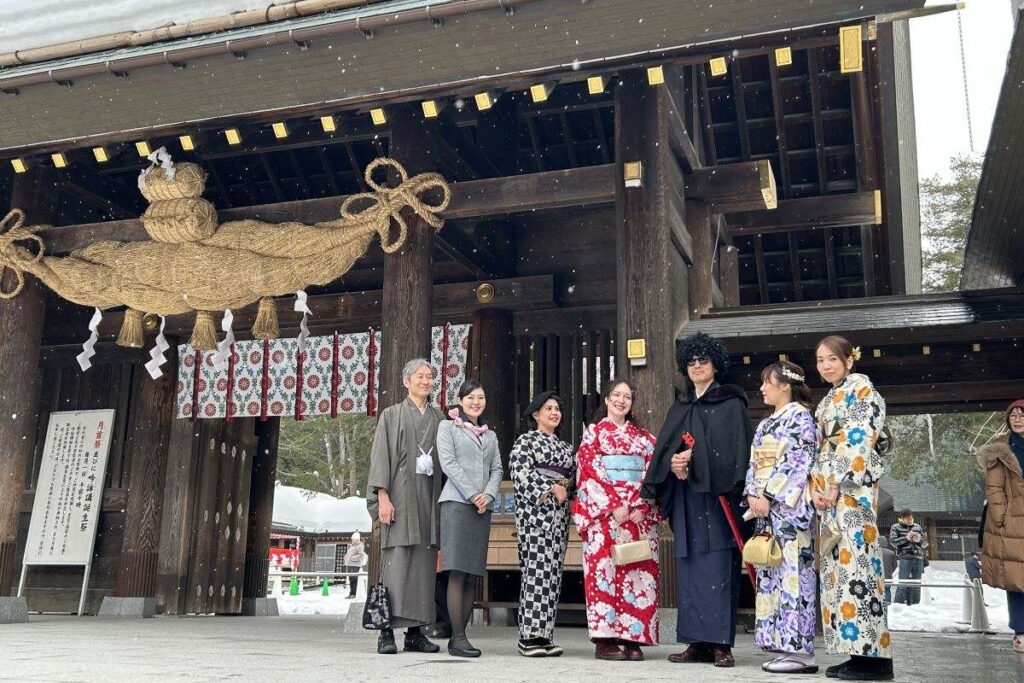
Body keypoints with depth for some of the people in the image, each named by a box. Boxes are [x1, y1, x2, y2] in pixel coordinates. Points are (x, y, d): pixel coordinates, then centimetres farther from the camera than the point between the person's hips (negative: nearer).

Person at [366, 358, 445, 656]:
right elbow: (381, 456, 0)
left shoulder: (439, 418, 17)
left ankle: (415, 631, 4)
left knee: (424, 563, 1)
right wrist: (383, 497, -11)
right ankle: (387, 631, -7)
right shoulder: (391, 415, 7)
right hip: (401, 494, -4)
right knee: (397, 560, -9)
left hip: (429, 496, 4)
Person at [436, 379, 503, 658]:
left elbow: (497, 469, 14)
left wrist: (488, 494, -6)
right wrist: (472, 495, -11)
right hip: (457, 502, -5)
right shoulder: (448, 426, 8)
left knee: (473, 573, 2)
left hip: (483, 507, 5)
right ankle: (457, 638, -12)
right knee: (457, 570, -11)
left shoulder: (490, 435, 22)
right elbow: (448, 463, -4)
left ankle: (460, 634, 6)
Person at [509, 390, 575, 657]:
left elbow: (573, 477, 23)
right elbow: (520, 471, -10)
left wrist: (566, 491, 3)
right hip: (535, 510, -6)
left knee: (553, 571, 2)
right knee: (536, 567, -11)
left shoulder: (564, 446, 21)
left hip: (560, 512, 6)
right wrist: (551, 489, -12)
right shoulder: (526, 440, 3)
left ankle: (544, 634, 5)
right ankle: (529, 636, -9)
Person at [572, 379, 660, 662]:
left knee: (638, 573, -1)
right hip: (604, 513, -3)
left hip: (640, 514, 3)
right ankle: (605, 639, -3)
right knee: (605, 570, -7)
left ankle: (633, 638, 3)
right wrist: (614, 505, -12)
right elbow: (588, 473, -3)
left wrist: (641, 506, -7)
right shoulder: (593, 433, 7)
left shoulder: (643, 437, 16)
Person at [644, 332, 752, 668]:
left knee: (717, 567, -8)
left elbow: (736, 450, -8)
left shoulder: (731, 404, 3)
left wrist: (693, 460, -15)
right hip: (685, 498, 5)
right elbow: (664, 450, 12)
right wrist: (673, 464, -10)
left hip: (717, 496, -5)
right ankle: (697, 642, 8)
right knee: (689, 568, 4)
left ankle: (720, 643, -4)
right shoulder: (679, 408, 19)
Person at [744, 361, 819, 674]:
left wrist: (769, 496, -16)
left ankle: (801, 650, -6)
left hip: (790, 506, -9)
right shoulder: (765, 424, 19)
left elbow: (796, 462, -13)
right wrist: (752, 494, -1)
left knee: (792, 571, -9)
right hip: (765, 507, 9)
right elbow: (754, 464, 16)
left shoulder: (800, 417, -4)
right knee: (771, 574, 6)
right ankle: (785, 645, 11)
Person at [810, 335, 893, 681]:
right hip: (829, 487, 9)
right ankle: (858, 653, 7)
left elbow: (859, 439, -11)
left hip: (853, 485, -9)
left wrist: (837, 484, -15)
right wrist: (816, 487, 3)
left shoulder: (861, 387, -1)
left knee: (854, 559, -13)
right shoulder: (826, 402, 22)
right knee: (836, 563, 4)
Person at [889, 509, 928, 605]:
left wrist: (919, 540, -3)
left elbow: (925, 542, 20)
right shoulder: (895, 527, 8)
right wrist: (906, 538, -14)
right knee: (903, 584, -11)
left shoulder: (917, 527, 19)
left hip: (918, 558, 4)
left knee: (916, 586, 6)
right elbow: (892, 541, -4)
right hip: (904, 558, -4)